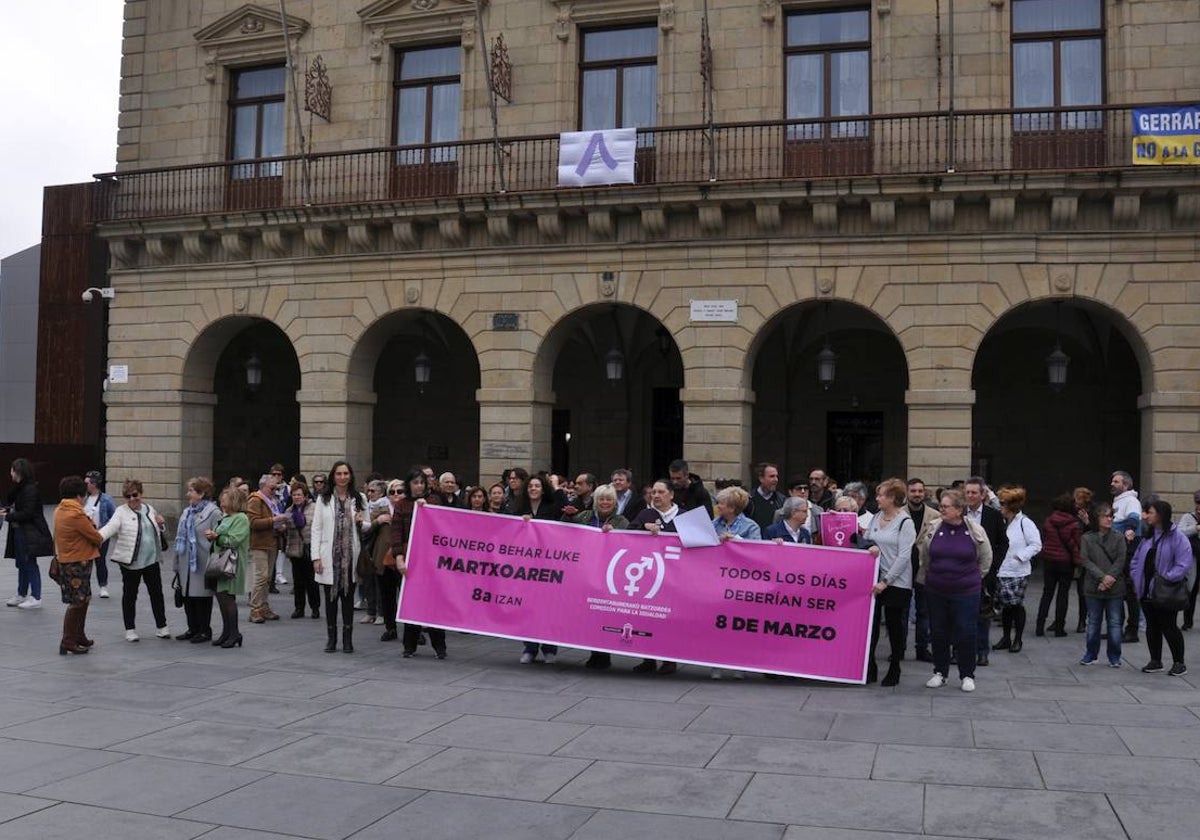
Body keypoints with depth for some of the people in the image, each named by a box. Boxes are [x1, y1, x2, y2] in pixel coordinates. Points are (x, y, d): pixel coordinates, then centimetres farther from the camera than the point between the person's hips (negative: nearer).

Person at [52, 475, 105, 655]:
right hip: (78, 562, -9)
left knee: (83, 600, 18)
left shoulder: (59, 511, 9)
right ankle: (68, 642, 1)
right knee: (77, 603, -2)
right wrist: (100, 540, 9)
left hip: (65, 560, 9)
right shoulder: (76, 514, -20)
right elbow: (96, 537, -12)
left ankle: (79, 637, 27)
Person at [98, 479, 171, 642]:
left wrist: (161, 524, 0)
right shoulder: (121, 512, -6)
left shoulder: (150, 509, 8)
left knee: (157, 593, 9)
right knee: (129, 595, 8)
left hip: (151, 559, 4)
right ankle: (130, 629, 18)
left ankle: (161, 627, 20)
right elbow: (110, 528, -21)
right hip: (130, 561, -4)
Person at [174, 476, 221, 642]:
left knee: (202, 596, 0)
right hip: (186, 564, 7)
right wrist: (177, 564, 17)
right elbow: (180, 537, 19)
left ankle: (205, 630, 10)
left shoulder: (213, 512, -9)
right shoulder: (187, 512, 16)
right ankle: (193, 628, 22)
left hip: (202, 564, -7)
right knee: (188, 597, 10)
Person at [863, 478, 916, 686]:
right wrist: (871, 547, -9)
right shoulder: (875, 518, 8)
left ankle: (894, 671, 17)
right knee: (871, 623, 5)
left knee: (894, 625, 5)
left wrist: (886, 581, -17)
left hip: (896, 582, -5)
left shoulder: (905, 522, -9)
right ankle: (869, 669, 14)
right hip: (874, 579, 5)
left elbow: (904, 556, -13)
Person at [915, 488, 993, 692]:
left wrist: (973, 578, 11)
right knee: (938, 633, 10)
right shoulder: (932, 528, -4)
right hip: (936, 591, 2)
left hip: (966, 592, -2)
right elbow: (923, 556, 9)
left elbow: (985, 559, 7)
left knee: (965, 634, 2)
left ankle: (967, 675, 17)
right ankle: (940, 673, 24)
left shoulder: (975, 531, -7)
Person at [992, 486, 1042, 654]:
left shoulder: (1024, 523, -10)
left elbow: (1036, 545, -10)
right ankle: (1006, 638, 22)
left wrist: (1019, 556, -17)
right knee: (1005, 605, 11)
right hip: (1002, 571, 5)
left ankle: (1018, 639, 16)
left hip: (1018, 571, -5)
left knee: (1017, 605, 3)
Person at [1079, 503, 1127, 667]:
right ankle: (1090, 654, 21)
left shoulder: (1118, 538, 3)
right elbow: (1086, 561, -5)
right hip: (1094, 588, 0)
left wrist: (1110, 578, -15)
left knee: (1114, 622, 4)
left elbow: (1120, 561, -4)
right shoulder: (1087, 539, 2)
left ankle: (1114, 657, 13)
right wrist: (1102, 577, -15)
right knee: (1093, 622, 9)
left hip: (1115, 588, 0)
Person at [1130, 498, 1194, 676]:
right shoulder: (1147, 537, 10)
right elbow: (1136, 560, 17)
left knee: (1168, 627, 0)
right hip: (1146, 591, 7)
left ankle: (1179, 663, 14)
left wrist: (1167, 578, -20)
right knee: (1152, 627, 12)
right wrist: (1136, 577, 3)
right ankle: (1155, 661, 23)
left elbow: (1184, 563, -18)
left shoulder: (1176, 537, -12)